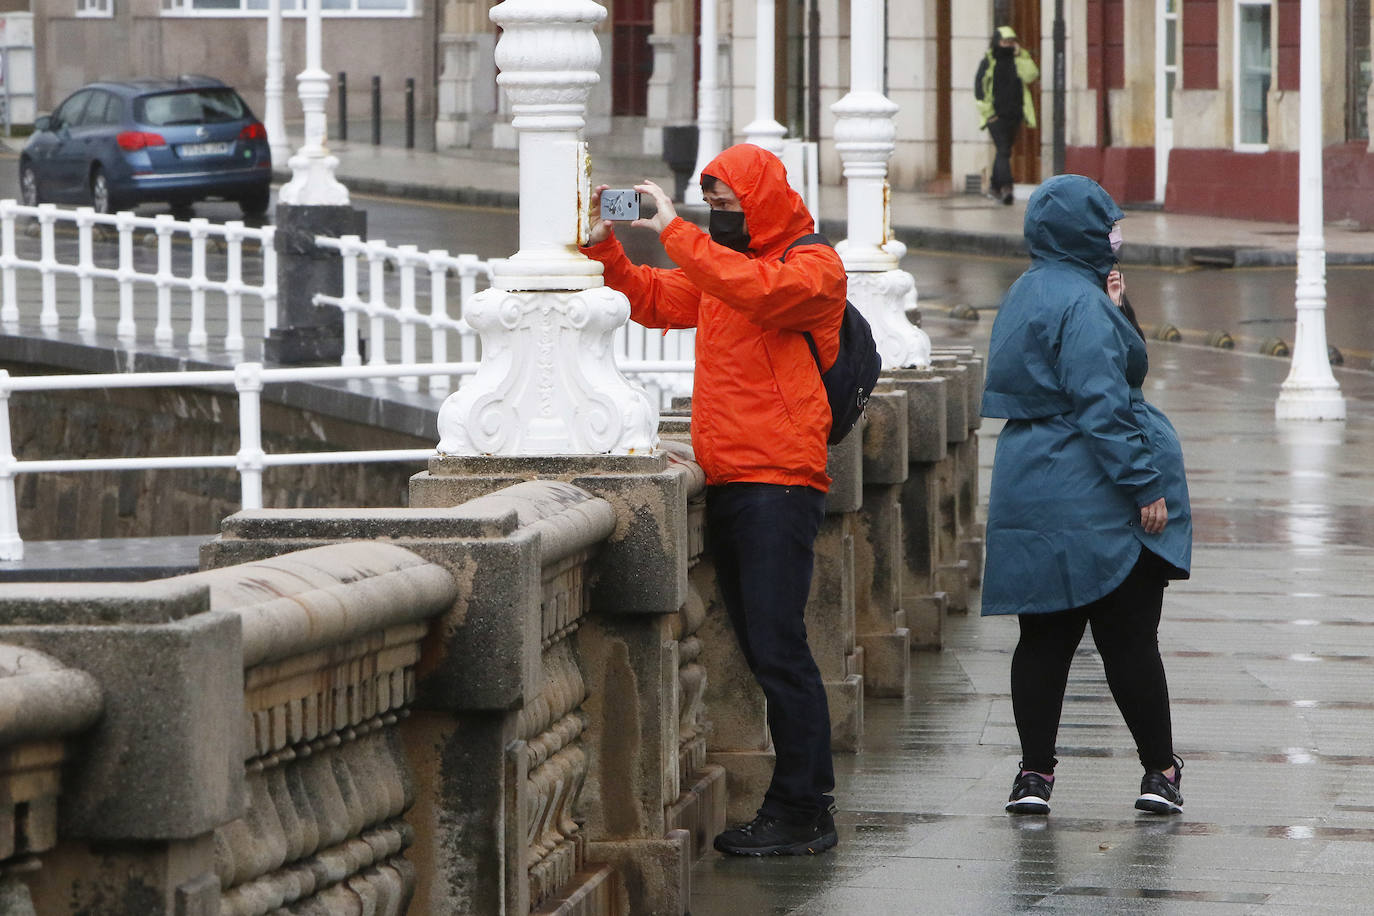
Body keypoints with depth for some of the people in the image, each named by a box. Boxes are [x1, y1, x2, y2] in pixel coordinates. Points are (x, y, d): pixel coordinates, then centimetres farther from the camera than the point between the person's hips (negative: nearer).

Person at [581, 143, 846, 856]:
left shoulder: (812, 266, -5)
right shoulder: (721, 265, 22)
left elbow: (756, 290, -24)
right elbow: (654, 300, 26)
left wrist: (673, 231, -21)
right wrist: (604, 247, 10)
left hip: (778, 481, -9)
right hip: (727, 478, 9)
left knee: (776, 648, -12)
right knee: (760, 648, 9)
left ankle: (802, 813, -10)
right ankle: (801, 803, 14)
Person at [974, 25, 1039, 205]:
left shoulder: (1018, 61, 10)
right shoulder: (988, 62, 0)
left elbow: (1032, 75, -8)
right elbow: (979, 87, -3)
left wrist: (1021, 55, -10)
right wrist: (988, 111, -9)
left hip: (1013, 115, 4)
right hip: (995, 115, -4)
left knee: (1004, 151, 12)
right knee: (1003, 151, -17)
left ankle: (994, 186, 26)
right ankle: (1005, 187, -26)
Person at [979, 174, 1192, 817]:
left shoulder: (1028, 293, 13)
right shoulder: (1082, 302, -16)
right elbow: (1101, 403, -21)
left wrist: (1112, 310, 19)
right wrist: (1144, 485, -19)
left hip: (1030, 492, 8)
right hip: (1095, 497, -8)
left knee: (1045, 637, 8)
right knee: (1129, 637, 0)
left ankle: (1035, 772, 4)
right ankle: (1160, 770, 7)